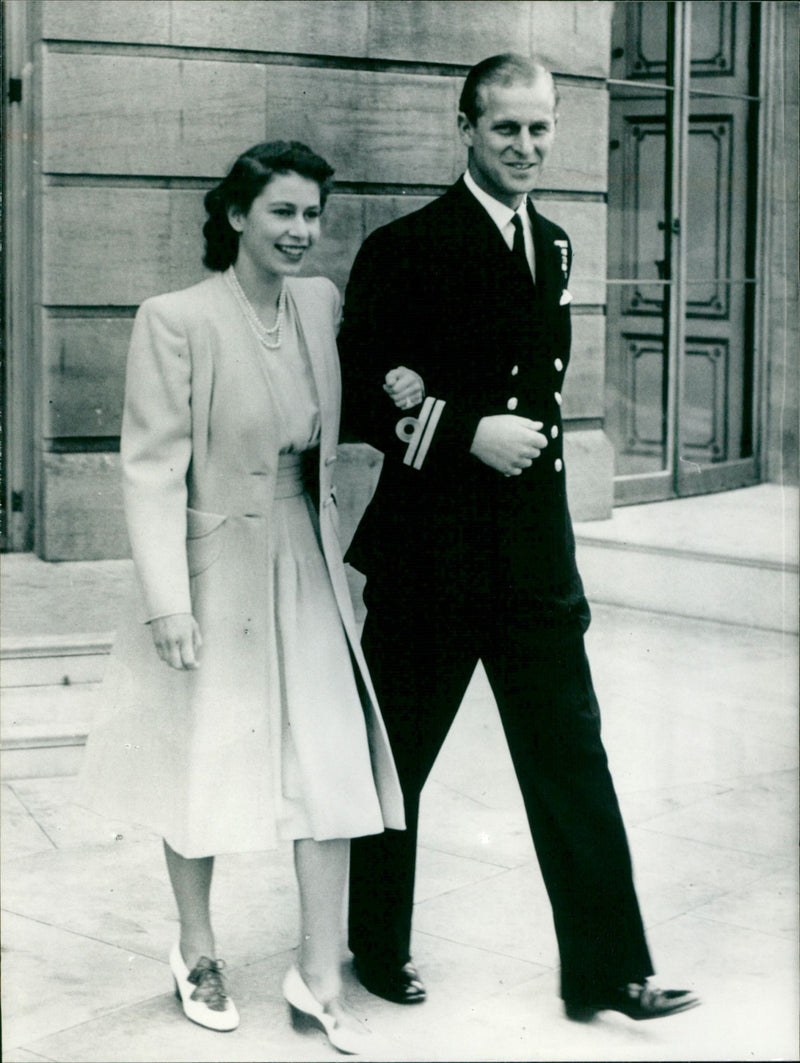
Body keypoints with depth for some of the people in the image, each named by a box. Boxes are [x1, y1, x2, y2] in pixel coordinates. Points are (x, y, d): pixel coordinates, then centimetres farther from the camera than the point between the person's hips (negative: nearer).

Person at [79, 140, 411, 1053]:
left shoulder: (320, 303, 5)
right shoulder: (175, 321, -13)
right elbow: (153, 467, -14)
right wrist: (167, 600, -18)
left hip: (308, 567, 5)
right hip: (215, 571, -5)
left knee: (334, 764, 0)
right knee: (205, 765, 9)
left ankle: (318, 979, 13)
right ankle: (197, 952, 32)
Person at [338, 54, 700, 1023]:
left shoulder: (553, 249, 11)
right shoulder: (404, 250, -9)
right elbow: (354, 400, -10)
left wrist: (524, 431, -3)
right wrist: (468, 431, -19)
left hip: (533, 550, 5)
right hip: (427, 552, -5)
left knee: (573, 760, 5)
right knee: (396, 758, 11)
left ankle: (605, 969, 13)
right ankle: (378, 945, 30)